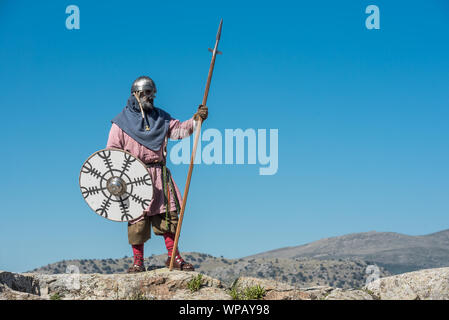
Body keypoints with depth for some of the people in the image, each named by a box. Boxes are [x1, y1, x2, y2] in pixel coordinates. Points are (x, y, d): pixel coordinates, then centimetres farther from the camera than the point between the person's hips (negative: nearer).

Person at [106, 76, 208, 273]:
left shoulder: (160, 118, 16)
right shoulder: (122, 121, 4)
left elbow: (178, 130, 4)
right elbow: (112, 152, 2)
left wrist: (195, 120, -15)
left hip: (159, 175, 4)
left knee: (167, 214, 1)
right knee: (137, 217, -3)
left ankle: (173, 257, 9)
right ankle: (138, 261, 5)